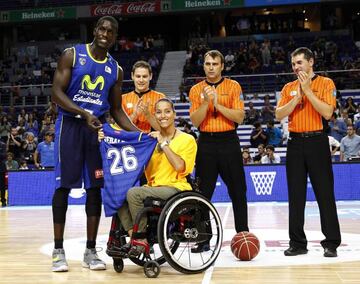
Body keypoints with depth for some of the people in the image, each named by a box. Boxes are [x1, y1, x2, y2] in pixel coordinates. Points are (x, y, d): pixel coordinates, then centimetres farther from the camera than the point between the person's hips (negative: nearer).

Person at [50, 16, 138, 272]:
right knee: (64, 185, -2)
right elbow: (57, 93, -9)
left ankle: (91, 250, 11)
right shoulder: (72, 55, -2)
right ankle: (59, 250, 7)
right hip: (70, 124, -4)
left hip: (98, 128, 4)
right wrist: (84, 114, -24)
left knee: (95, 188, 2)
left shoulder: (116, 69, 10)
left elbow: (116, 109, 14)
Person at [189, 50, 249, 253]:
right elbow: (195, 121, -2)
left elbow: (239, 117, -7)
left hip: (229, 142, -1)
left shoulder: (233, 86, 2)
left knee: (238, 191, 4)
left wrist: (218, 104, -15)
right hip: (206, 143, 1)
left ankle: (243, 234, 15)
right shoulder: (196, 90, 7)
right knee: (203, 192, 2)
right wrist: (206, 102, -15)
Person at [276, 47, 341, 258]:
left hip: (317, 141, -4)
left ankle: (331, 243, 7)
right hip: (295, 143, 4)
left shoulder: (325, 83, 1)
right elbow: (279, 115, 1)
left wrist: (307, 90, -12)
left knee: (325, 194, -1)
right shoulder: (289, 88, 12)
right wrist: (298, 96, -8)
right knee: (296, 195, 6)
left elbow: (327, 113, -12)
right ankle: (298, 242, 14)